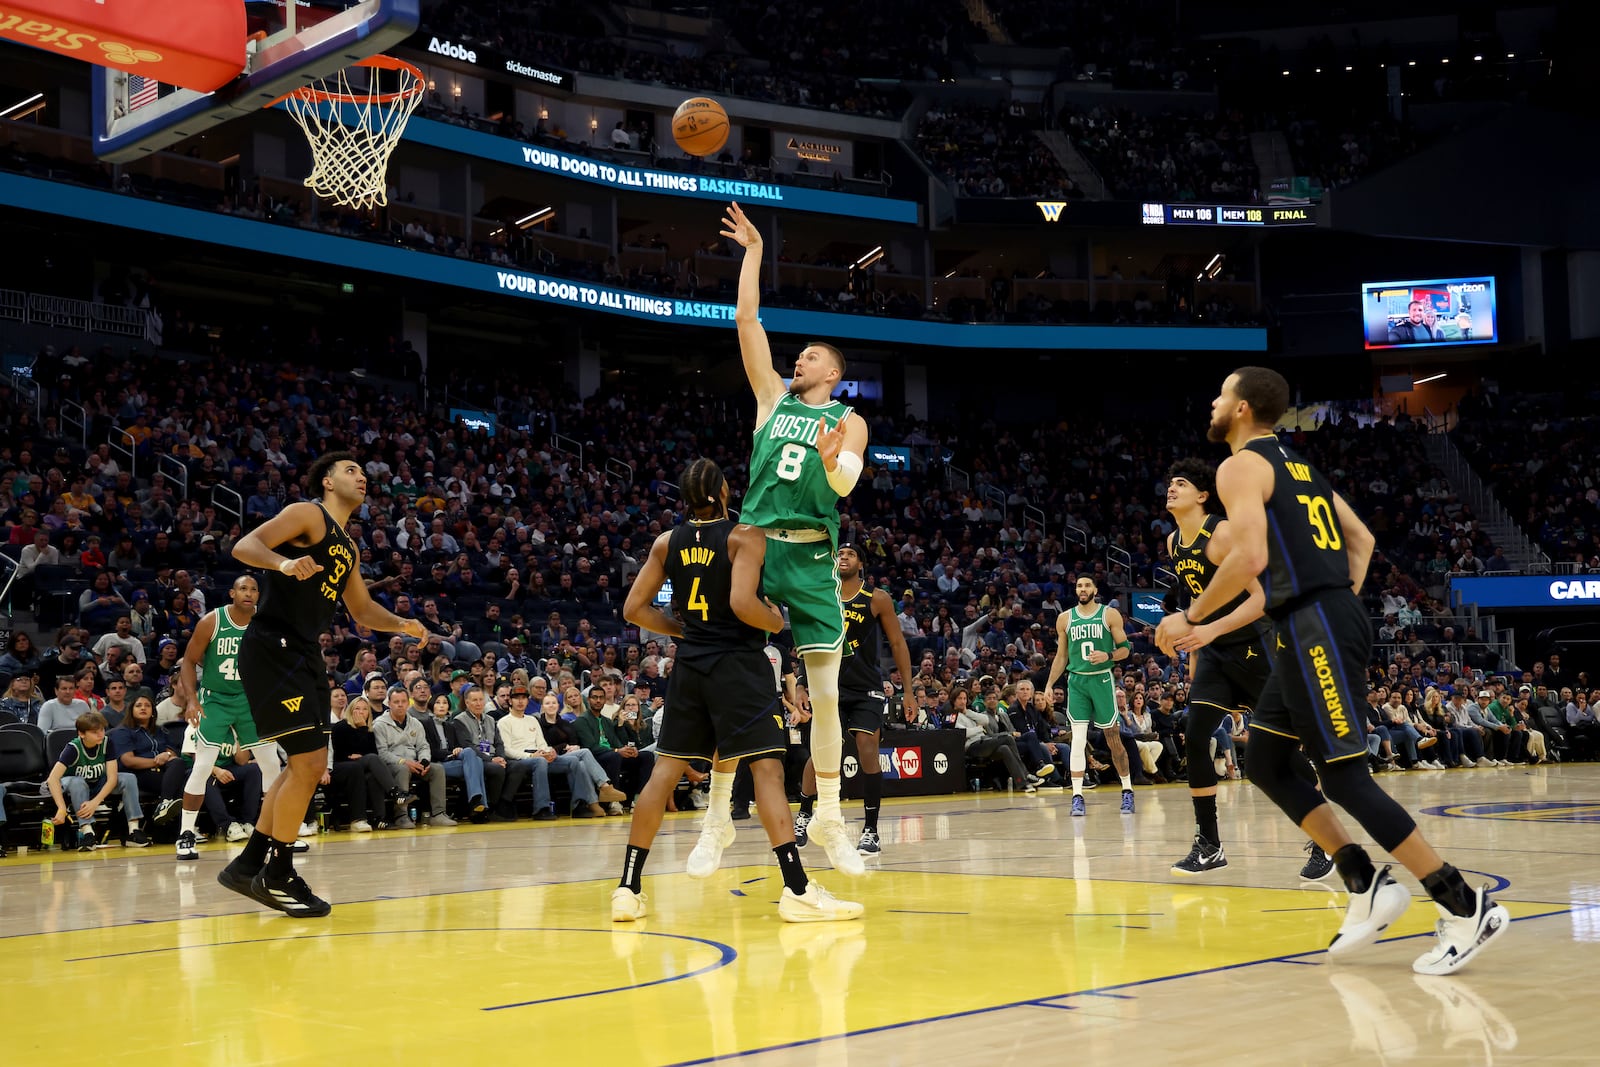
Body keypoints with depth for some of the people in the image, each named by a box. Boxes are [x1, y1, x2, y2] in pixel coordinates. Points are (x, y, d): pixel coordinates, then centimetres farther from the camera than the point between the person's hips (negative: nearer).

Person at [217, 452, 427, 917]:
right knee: (308, 764, -12)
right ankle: (278, 876, 0)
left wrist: (401, 624, 10)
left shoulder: (347, 546, 21)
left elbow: (362, 609, 28)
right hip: (272, 647, -10)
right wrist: (284, 563, -37)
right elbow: (244, 546, -17)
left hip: (303, 653, 10)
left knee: (309, 766, 14)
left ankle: (248, 865, 23)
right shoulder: (308, 514, -5)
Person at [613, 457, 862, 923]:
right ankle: (797, 891, -14)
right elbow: (742, 603, -22)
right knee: (766, 766, -7)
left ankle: (628, 889, 9)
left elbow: (634, 609, 7)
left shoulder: (667, 542, 7)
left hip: (689, 664, 5)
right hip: (738, 663, -5)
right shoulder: (744, 537, -9)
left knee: (665, 770, 9)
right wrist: (776, 621, -3)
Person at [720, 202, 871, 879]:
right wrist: (753, 256, 10)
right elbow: (748, 322, 11)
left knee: (825, 695, 0)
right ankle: (718, 813, 5)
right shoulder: (773, 398, 14)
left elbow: (846, 484, -10)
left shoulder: (847, 421, 7)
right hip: (755, 548, 2)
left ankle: (828, 816, 9)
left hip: (812, 559, -1)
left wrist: (834, 460, -31)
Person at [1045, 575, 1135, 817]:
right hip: (1076, 680, 1)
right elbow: (1061, 656, 14)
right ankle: (1077, 796, -7)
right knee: (1078, 738, -8)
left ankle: (1127, 791, 19)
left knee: (1113, 738, 4)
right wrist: (1049, 684, 6)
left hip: (1102, 679, -1)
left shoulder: (1110, 614, 1)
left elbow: (1125, 649, 1)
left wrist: (1108, 656, -19)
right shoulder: (1065, 618, 9)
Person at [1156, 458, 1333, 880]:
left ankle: (1325, 843, 9)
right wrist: (1194, 655, 20)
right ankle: (1209, 847, 5)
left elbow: (1258, 599, -23)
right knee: (1194, 741, -3)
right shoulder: (1174, 543, 6)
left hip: (1252, 647, -7)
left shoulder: (1223, 533, -18)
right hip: (1214, 652, 7)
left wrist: (1212, 630, -35)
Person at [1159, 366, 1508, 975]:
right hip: (1328, 620, 9)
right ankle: (1366, 886, 11)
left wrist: (1190, 619, -9)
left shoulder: (1240, 466, -7)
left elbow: (1249, 558, -20)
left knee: (1343, 776, -8)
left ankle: (1466, 907, -7)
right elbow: (1362, 540, 24)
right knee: (1265, 764, 15)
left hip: (1312, 627, -9)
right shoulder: (1297, 464, 22)